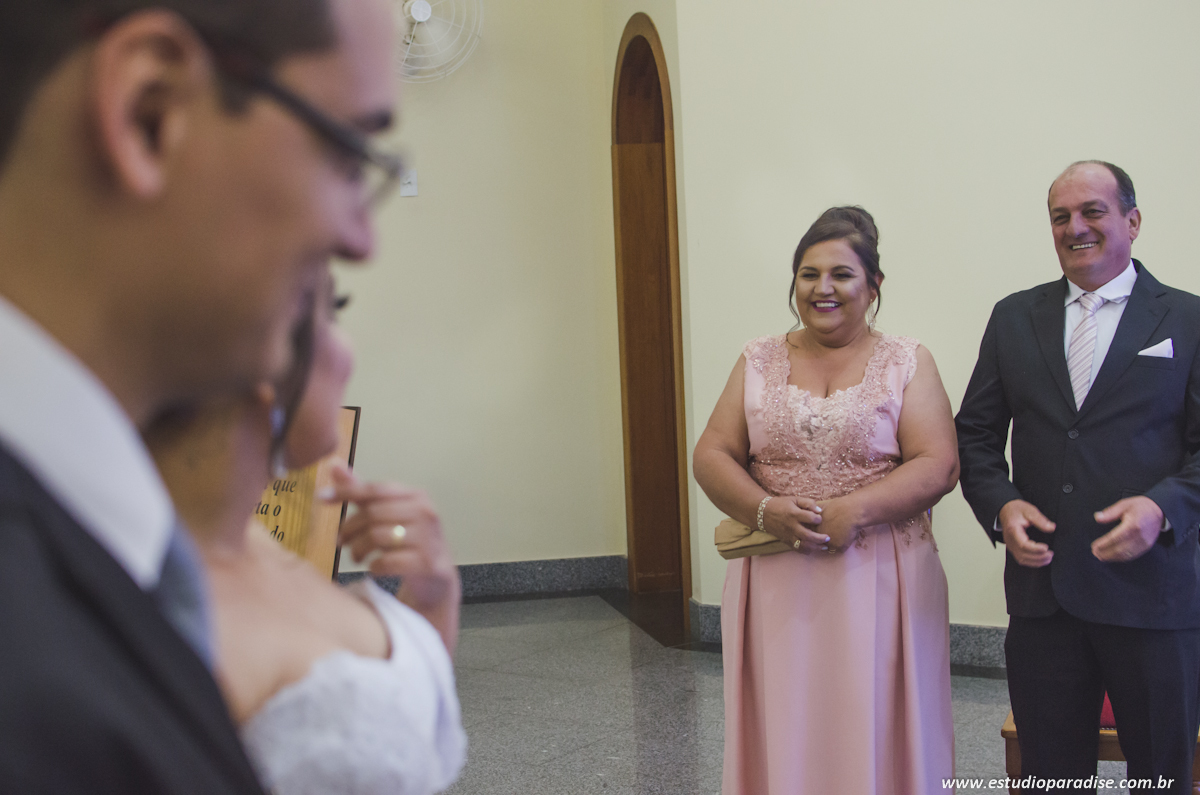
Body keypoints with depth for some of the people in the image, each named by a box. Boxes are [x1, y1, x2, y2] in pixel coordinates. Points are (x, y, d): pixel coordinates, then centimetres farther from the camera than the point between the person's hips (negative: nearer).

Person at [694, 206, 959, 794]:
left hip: (877, 583, -2)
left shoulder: (907, 362, 3)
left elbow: (938, 466, -6)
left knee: (871, 735, 4)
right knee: (782, 732, 8)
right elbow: (712, 456, 3)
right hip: (774, 585, 2)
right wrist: (765, 511, -15)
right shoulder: (759, 360, 9)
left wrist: (852, 512, -19)